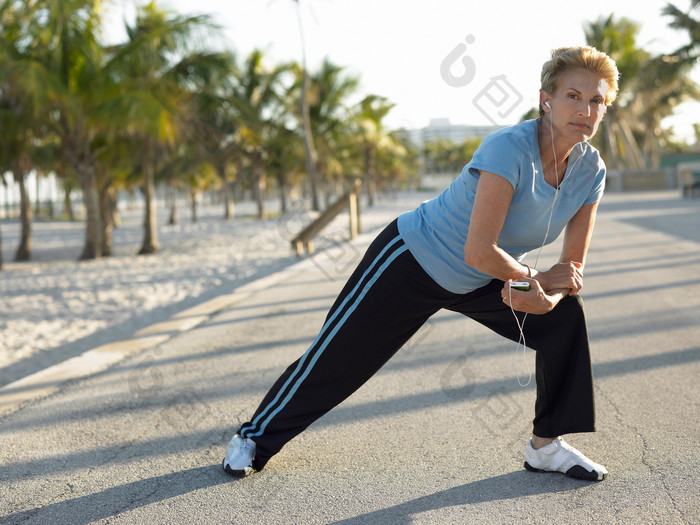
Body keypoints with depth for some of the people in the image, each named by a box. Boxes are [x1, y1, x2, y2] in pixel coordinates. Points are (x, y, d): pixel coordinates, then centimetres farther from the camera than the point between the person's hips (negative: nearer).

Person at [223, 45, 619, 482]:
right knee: (337, 356, 1)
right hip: (412, 262, -6)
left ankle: (546, 445, 5)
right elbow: (478, 253, -36)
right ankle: (256, 436, 26)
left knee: (565, 315, -10)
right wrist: (536, 278, -20)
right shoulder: (508, 150, -32)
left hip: (478, 283, 6)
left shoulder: (591, 171, -11)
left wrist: (545, 297, -25)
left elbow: (573, 267, -4)